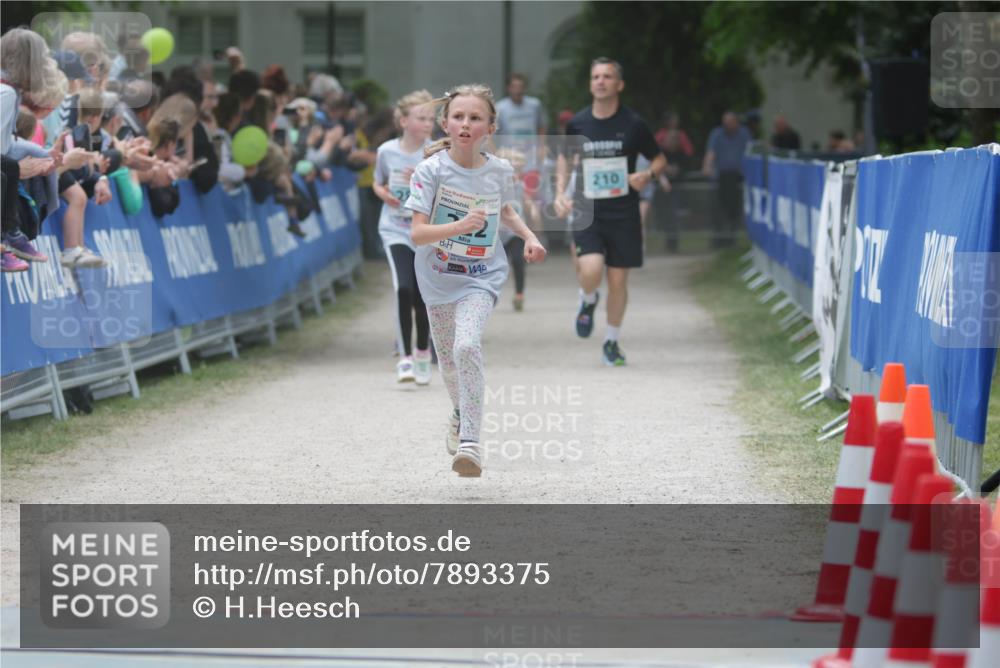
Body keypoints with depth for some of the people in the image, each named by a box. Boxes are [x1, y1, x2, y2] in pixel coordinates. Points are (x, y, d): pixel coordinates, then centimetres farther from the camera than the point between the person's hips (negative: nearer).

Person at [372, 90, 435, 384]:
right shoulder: (387, 151, -2)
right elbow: (377, 184, 15)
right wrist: (385, 194, -7)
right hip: (395, 230, 0)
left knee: (422, 297, 6)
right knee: (404, 288, -20)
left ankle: (423, 354, 30)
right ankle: (405, 357, -14)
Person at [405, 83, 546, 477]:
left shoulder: (500, 172, -7)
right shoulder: (432, 170, -16)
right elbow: (417, 234, -23)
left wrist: (528, 237, 1)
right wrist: (460, 226, -37)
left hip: (482, 277, -1)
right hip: (438, 278, 1)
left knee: (467, 346, -25)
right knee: (448, 361, 16)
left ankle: (470, 442, -24)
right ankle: (461, 413, 49)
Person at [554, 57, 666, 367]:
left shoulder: (633, 124, -3)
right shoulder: (577, 123, 2)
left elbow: (660, 160, 9)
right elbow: (565, 157, 19)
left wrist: (648, 176, -13)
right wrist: (560, 193, 5)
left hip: (623, 213, 0)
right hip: (586, 211, 0)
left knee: (618, 279, 4)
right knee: (591, 269, -22)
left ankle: (612, 341, 24)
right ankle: (588, 301, 15)